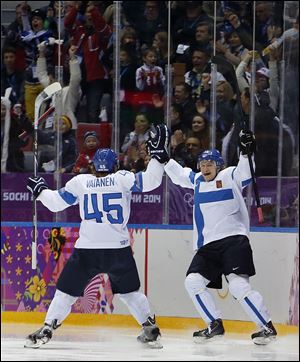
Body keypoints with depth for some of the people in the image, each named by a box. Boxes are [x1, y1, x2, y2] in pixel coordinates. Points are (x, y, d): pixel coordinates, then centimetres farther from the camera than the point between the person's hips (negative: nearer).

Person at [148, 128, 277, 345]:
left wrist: (247, 152, -35)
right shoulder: (197, 180, 16)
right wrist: (164, 159, 26)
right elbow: (179, 174, 32)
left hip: (233, 239, -8)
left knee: (238, 284, -20)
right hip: (208, 245, 8)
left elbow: (245, 173, -21)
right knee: (193, 281, -1)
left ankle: (268, 328, -15)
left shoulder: (229, 177, -3)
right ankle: (215, 324, 11)